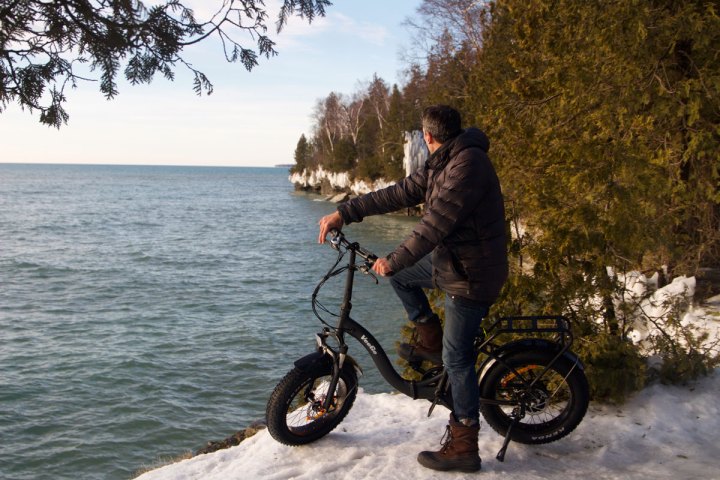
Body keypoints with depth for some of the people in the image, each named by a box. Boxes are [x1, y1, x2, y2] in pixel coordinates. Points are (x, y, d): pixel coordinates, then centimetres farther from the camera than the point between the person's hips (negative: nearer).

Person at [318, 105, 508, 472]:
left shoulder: (467, 164, -22)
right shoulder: (442, 164, 10)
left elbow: (435, 223, -27)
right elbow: (401, 193, 7)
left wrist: (393, 260, -21)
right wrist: (344, 213, 2)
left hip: (471, 274, -10)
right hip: (451, 259, 10)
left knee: (456, 358, -4)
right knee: (400, 274, 17)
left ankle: (463, 448, 8)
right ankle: (430, 340, 25)